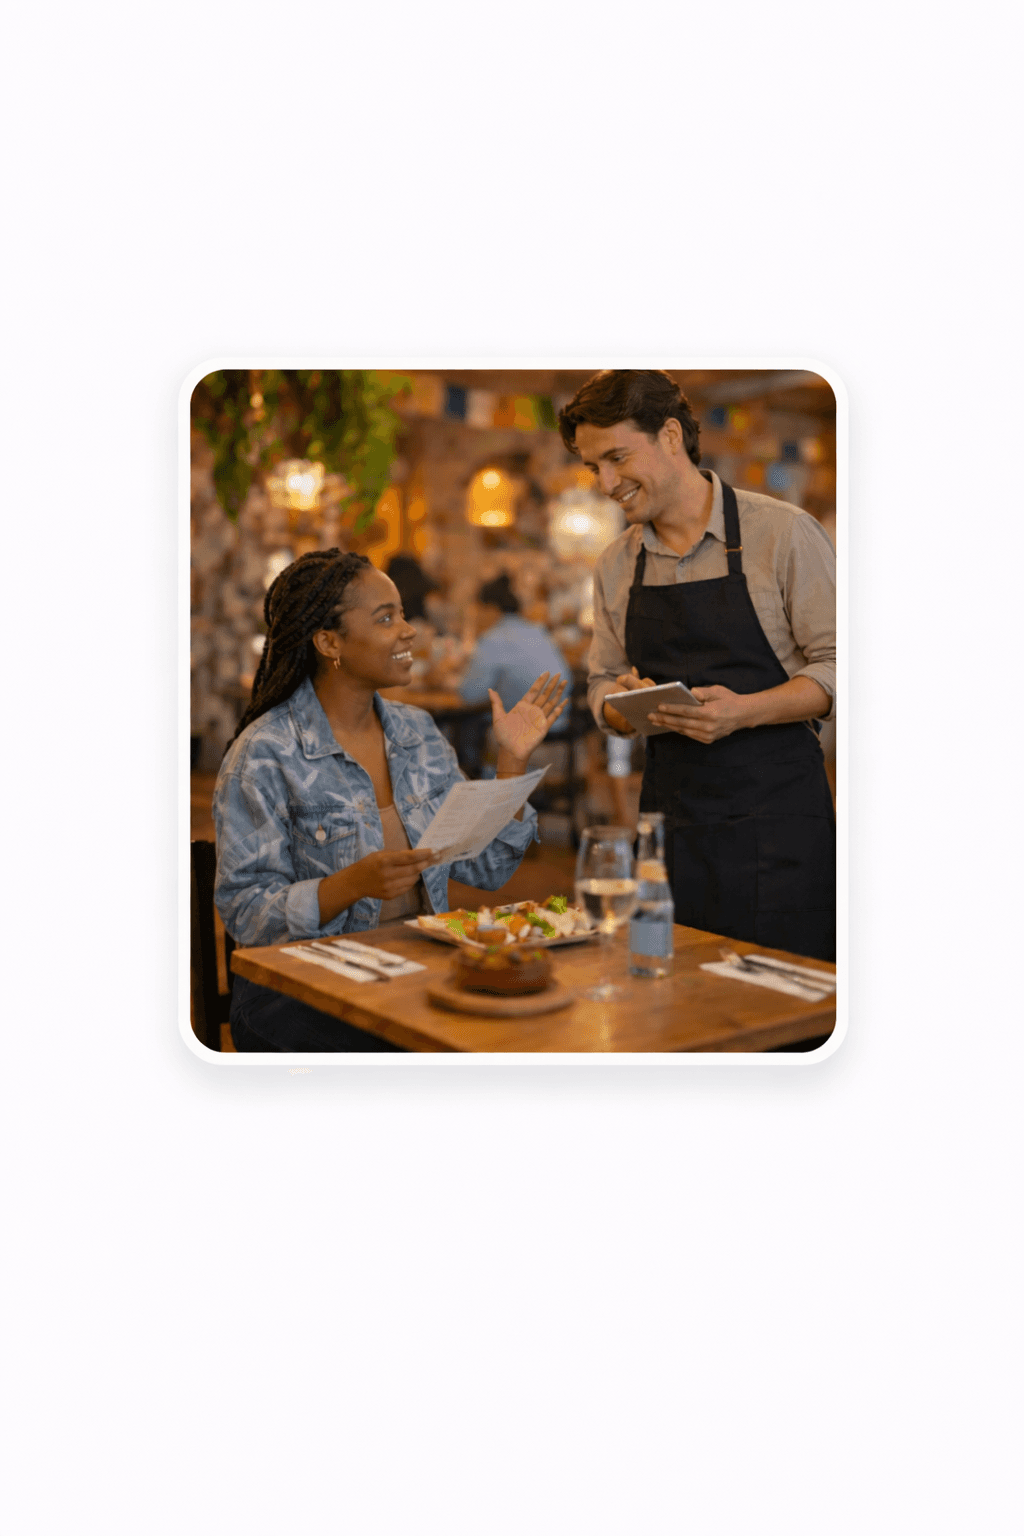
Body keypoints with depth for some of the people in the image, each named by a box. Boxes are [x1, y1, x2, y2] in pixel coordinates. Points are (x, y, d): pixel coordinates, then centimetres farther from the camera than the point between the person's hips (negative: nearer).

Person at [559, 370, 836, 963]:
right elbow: (604, 687, 18)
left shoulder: (783, 532, -5)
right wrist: (623, 704, -5)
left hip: (775, 816, -4)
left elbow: (837, 670, -6)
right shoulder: (616, 565, 11)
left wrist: (744, 711, -21)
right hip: (669, 819, 4)